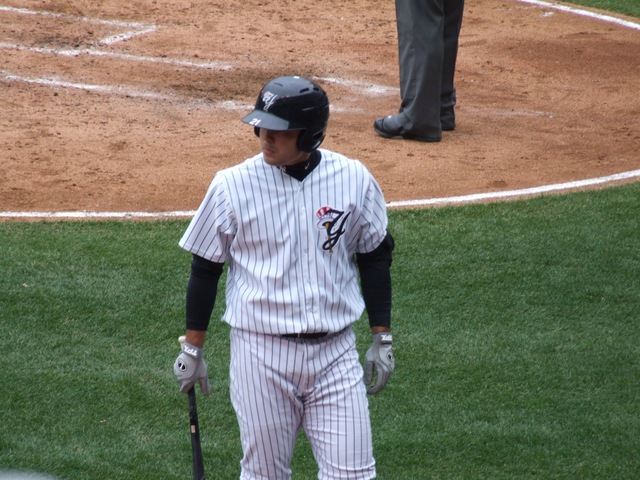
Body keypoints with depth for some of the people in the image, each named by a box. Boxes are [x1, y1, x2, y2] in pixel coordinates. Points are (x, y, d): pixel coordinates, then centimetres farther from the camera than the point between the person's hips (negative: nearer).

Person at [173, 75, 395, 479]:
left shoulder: (354, 180, -2)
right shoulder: (233, 185, -6)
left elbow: (376, 257, 9)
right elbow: (205, 268, 3)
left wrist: (383, 340, 8)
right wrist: (192, 350, 5)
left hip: (335, 352, 1)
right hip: (261, 353, -1)